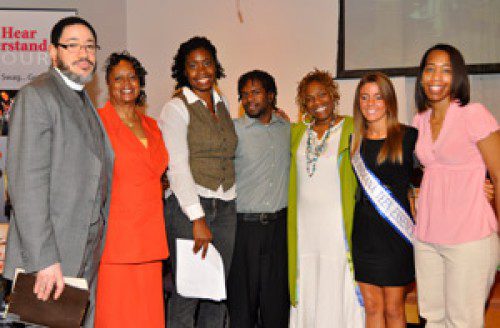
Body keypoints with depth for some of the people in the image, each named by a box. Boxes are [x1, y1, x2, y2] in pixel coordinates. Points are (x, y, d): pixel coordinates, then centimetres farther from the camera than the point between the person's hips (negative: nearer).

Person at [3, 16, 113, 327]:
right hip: (50, 256, -8)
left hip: (90, 254, 8)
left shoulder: (87, 103, 17)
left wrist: (100, 241, 12)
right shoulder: (36, 95, -10)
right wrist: (44, 260, -21)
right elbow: (28, 182, -17)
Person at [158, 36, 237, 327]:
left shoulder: (222, 104, 15)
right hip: (189, 206, -6)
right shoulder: (177, 108, -4)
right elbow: (177, 167, -12)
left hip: (226, 207, 6)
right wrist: (198, 219, -17)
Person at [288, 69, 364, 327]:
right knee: (306, 292, 9)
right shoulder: (296, 132, 13)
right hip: (303, 226, 5)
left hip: (337, 224, -4)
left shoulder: (352, 128, -3)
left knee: (338, 291, -1)